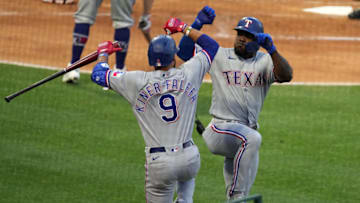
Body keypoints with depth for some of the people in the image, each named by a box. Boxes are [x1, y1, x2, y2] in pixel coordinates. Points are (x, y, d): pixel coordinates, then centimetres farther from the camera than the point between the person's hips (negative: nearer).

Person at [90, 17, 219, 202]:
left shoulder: (138, 82, -3)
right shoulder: (188, 75, -1)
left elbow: (98, 74, 10)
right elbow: (212, 47, 16)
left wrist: (104, 53, 29)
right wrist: (184, 28, 24)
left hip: (159, 163, -2)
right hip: (190, 158, 2)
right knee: (187, 176, 35)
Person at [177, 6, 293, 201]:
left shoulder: (265, 61, 7)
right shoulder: (219, 56, 4)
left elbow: (286, 75, -12)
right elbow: (184, 52, -2)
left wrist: (271, 49, -27)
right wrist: (197, 25, -14)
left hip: (247, 132, 5)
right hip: (220, 130, -5)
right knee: (252, 138, -35)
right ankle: (238, 196, -33)